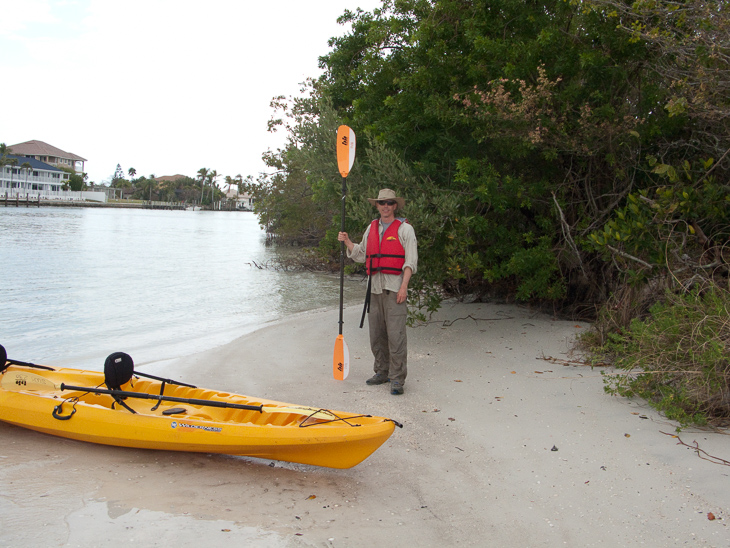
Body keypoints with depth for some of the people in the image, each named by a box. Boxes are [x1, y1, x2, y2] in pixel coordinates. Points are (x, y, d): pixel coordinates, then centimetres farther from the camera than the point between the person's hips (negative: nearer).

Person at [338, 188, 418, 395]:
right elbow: (361, 255, 24)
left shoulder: (404, 229, 0)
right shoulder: (371, 228, 17)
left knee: (396, 334, -9)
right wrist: (347, 242, 7)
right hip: (374, 286, 6)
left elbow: (410, 260, -5)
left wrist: (404, 286, -14)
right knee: (376, 333, 9)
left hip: (394, 287, -6)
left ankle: (397, 379, -4)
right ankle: (382, 372, 22)